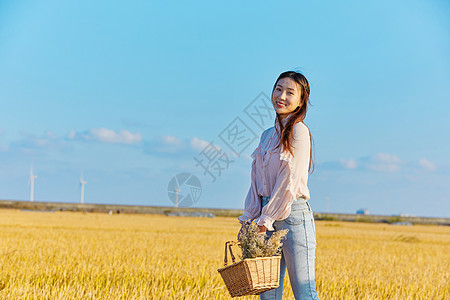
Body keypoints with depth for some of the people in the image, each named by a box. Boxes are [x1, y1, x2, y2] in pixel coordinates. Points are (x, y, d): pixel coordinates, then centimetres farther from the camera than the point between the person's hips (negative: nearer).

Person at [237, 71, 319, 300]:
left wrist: (266, 219, -12)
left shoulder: (298, 131, -7)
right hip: (268, 215, 7)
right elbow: (256, 181, 15)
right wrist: (248, 219, 5)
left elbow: (289, 180, -13)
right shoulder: (267, 135, 16)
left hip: (292, 214, -7)